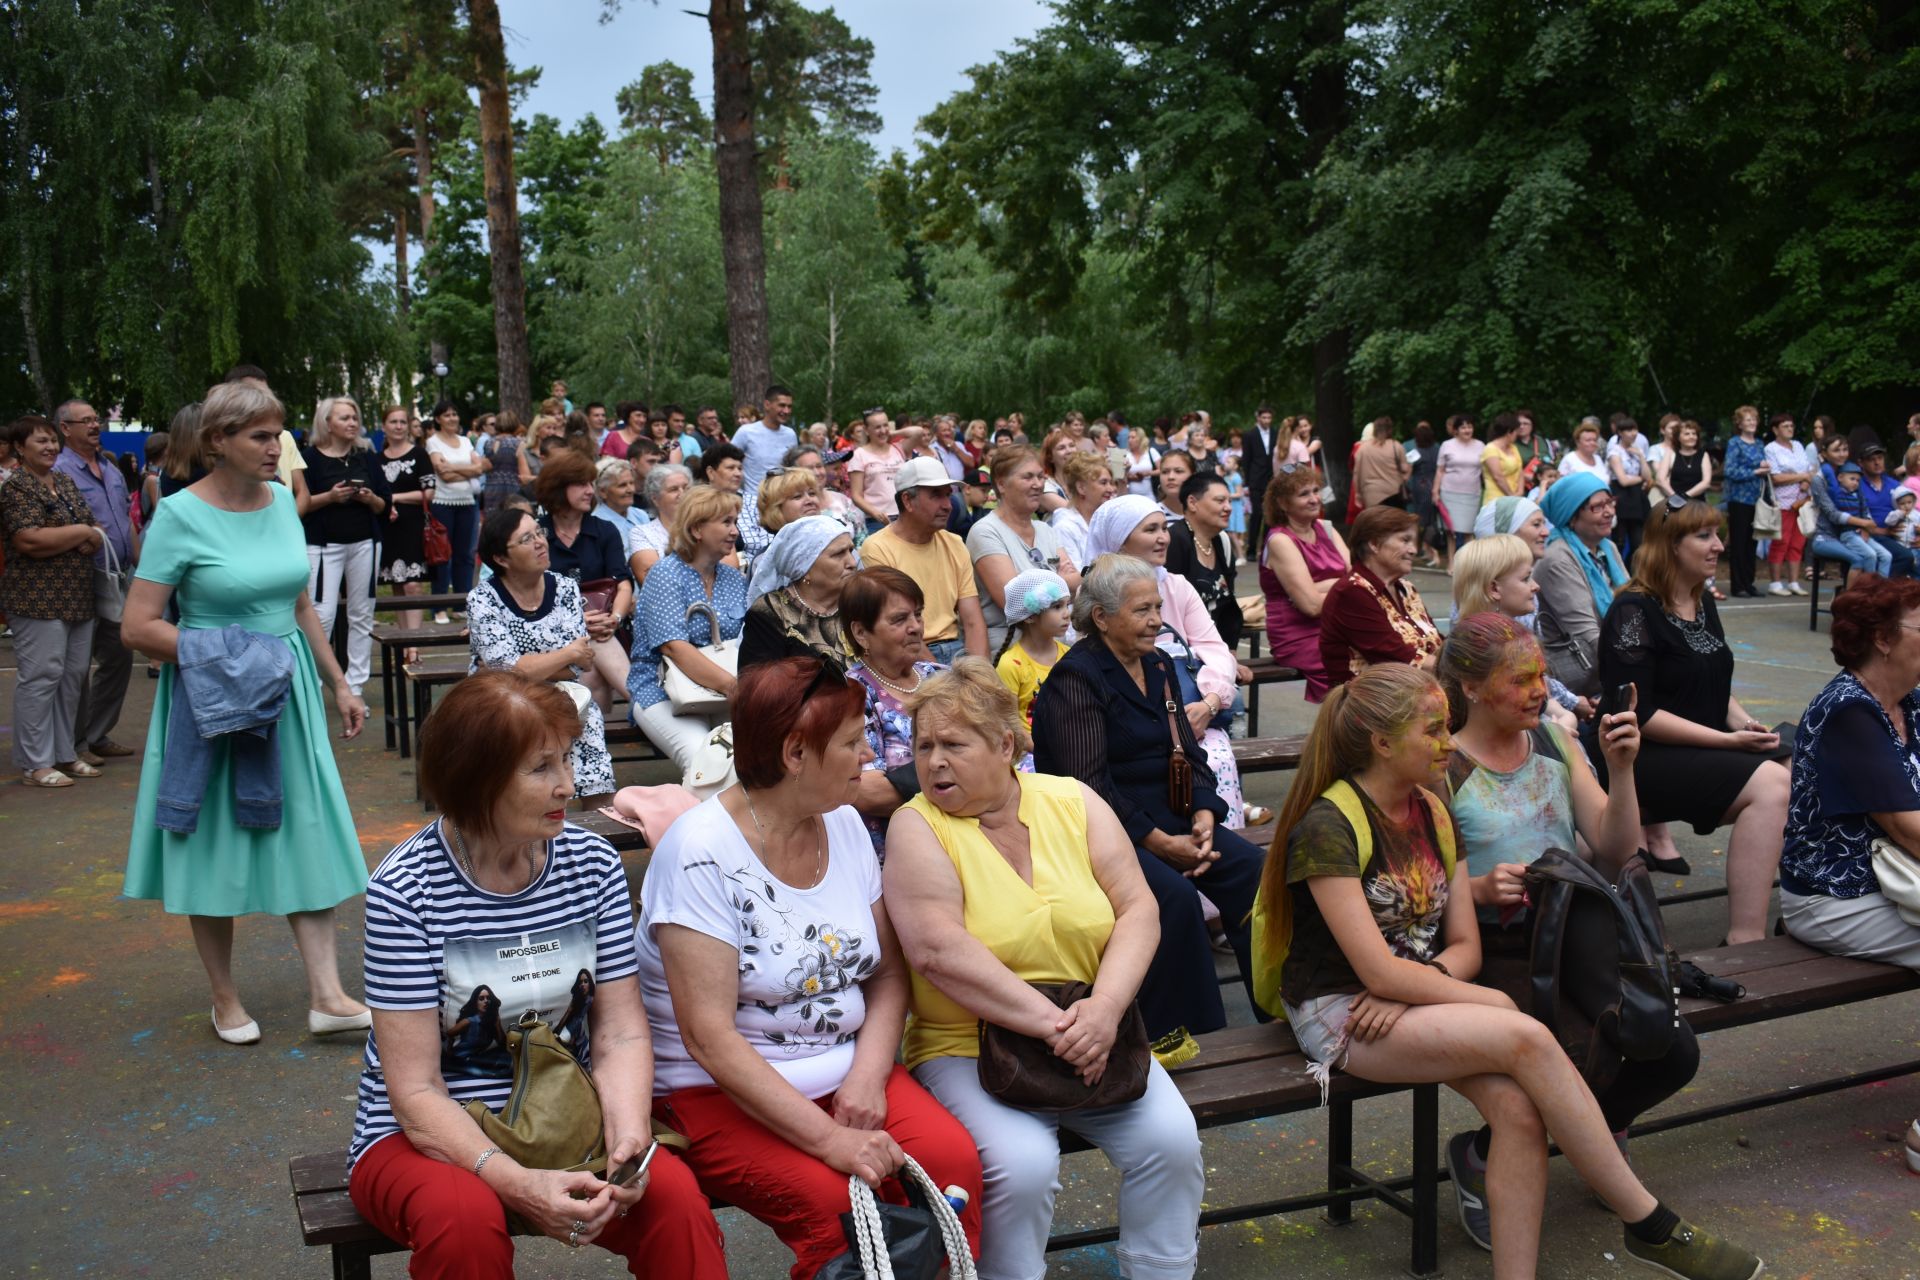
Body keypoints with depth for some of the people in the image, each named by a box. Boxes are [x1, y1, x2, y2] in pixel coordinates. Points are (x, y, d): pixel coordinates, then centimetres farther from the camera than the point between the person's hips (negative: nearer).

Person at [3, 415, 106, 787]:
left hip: (78, 597, 8)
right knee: (40, 676, -6)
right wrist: (81, 533, -11)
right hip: (38, 598, -8)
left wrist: (93, 538, -3)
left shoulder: (65, 481, 16)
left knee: (73, 675, 9)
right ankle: (35, 763, 0)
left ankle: (64, 753, 19)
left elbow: (92, 527, 20)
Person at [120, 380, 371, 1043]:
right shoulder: (180, 515, -13)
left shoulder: (281, 501, 5)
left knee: (307, 837, 3)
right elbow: (138, 626, -15)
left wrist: (338, 683, 15)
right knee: (216, 848, 7)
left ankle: (326, 995, 8)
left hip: (287, 694, 5)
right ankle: (226, 1000, 23)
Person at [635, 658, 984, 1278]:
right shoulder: (701, 850, -16)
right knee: (836, 1204, -31)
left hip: (849, 1071, 6)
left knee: (953, 1158, -21)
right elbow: (710, 1038, -20)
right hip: (722, 1090, -5)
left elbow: (888, 974, 9)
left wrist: (867, 1076, -10)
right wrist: (829, 1139, -25)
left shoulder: (844, 824, 5)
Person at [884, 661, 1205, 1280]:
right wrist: (1051, 1024, -23)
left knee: (1172, 1138, -15)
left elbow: (1137, 911, 0)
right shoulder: (916, 827, -6)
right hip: (965, 1049, -3)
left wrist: (1105, 1009, -17)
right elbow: (939, 952, -19)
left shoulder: (1073, 801, 4)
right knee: (1023, 1164, -27)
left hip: (1091, 1037, 4)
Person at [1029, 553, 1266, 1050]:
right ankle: (1180, 1039, -16)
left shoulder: (1158, 665, 14)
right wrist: (1161, 844, -20)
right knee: (1173, 892, -31)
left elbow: (1188, 752, 14)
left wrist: (1203, 816, -6)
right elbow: (1088, 784, -18)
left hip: (1165, 817, 7)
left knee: (1252, 869, -14)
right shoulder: (1076, 678, -11)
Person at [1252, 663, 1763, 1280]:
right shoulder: (1326, 828, -15)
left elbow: (1464, 948, 8)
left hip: (1415, 1001, 7)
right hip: (1340, 1014, -7)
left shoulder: (1434, 815, 10)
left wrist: (1407, 990, -13)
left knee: (1519, 1106, -24)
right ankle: (1650, 1225, -11)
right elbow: (1379, 972, -19)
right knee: (1528, 1040, -26)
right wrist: (1494, 1004, -13)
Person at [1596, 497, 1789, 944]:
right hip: (1644, 758, -8)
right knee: (1770, 785, -28)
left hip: (1707, 754, 8)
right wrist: (1728, 741, -17)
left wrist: (1746, 724, 5)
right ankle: (1745, 941, -28)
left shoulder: (1703, 605, 16)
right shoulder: (1634, 612, -10)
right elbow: (1636, 714, -17)